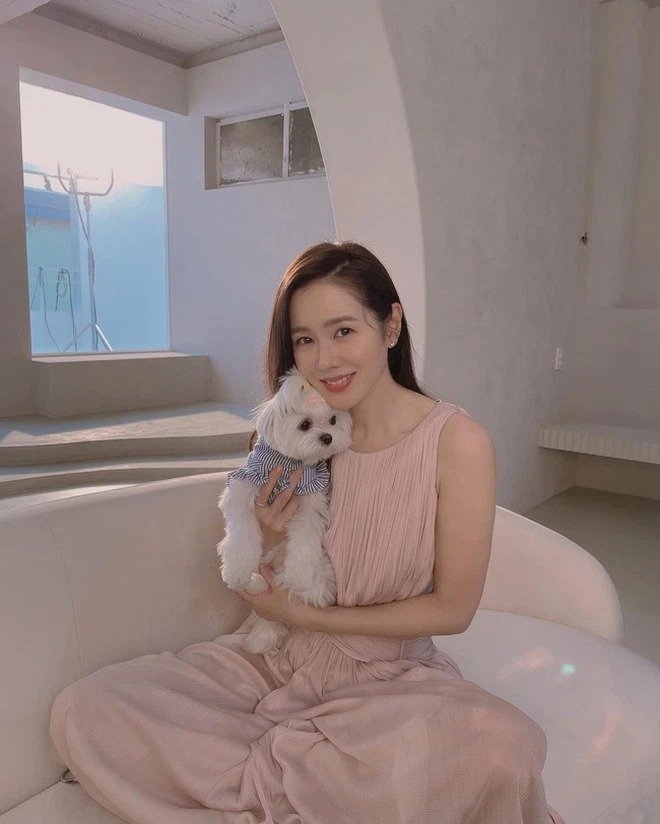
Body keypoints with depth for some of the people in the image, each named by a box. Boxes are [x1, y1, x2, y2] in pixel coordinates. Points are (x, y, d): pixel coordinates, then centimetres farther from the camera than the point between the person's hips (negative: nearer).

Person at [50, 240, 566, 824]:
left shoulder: (458, 441, -13)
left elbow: (452, 609, -10)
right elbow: (263, 599, 7)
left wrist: (306, 616, -11)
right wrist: (266, 543, -17)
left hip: (392, 675, -3)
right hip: (277, 661, 4)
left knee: (506, 744, -35)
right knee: (82, 710, -13)